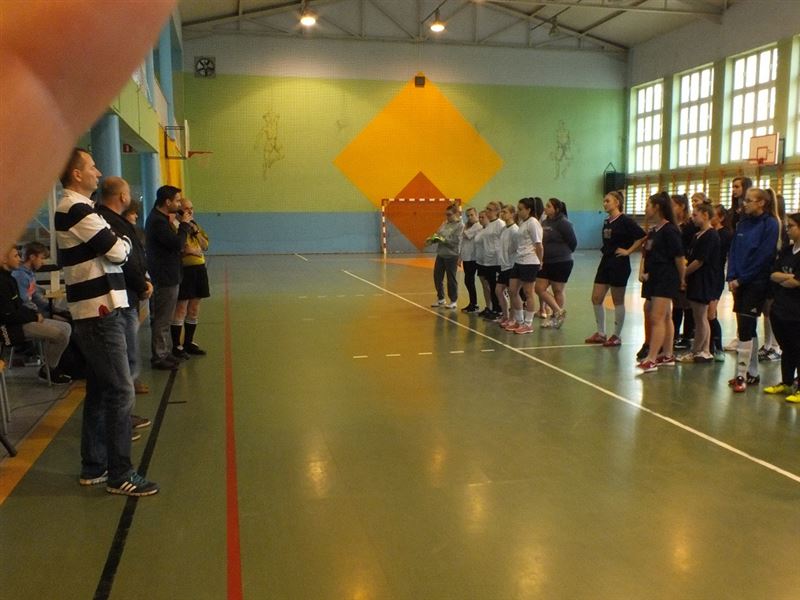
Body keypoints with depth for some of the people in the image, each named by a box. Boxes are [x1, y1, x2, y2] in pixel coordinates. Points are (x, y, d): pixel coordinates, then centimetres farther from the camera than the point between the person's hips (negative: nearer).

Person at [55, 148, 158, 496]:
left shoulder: (71, 208, 17)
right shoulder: (78, 210, -15)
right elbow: (118, 251, -15)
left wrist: (115, 242, -2)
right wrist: (123, 241, 4)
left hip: (94, 310, 10)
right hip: (99, 311, -10)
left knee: (99, 390, 15)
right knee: (121, 391, -6)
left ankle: (93, 467, 24)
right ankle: (120, 475, 1)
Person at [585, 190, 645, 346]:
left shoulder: (625, 221, -12)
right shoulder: (607, 222, 10)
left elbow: (642, 237, -20)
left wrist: (628, 251, -15)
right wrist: (605, 251, 4)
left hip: (619, 264, -8)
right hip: (605, 262, 8)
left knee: (618, 301, 2)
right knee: (596, 298, 7)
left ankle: (617, 336, 13)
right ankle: (601, 333, 19)